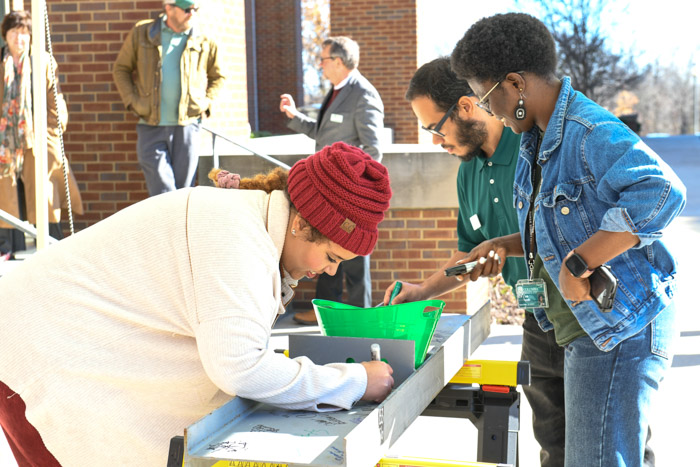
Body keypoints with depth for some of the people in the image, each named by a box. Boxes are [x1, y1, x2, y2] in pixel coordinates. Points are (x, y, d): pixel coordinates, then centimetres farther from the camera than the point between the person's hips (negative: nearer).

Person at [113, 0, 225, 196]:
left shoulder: (204, 41, 5)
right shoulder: (141, 33, 5)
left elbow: (217, 77, 18)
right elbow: (121, 68, 12)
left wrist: (205, 103, 4)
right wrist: (132, 101, 1)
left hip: (187, 126, 1)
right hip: (151, 126, -1)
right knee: (162, 193, -5)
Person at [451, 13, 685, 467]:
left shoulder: (591, 132, -21)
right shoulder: (538, 141, 13)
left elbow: (661, 192, -36)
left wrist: (578, 263, -32)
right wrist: (506, 246, 11)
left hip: (620, 325, -11)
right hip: (584, 327, 11)